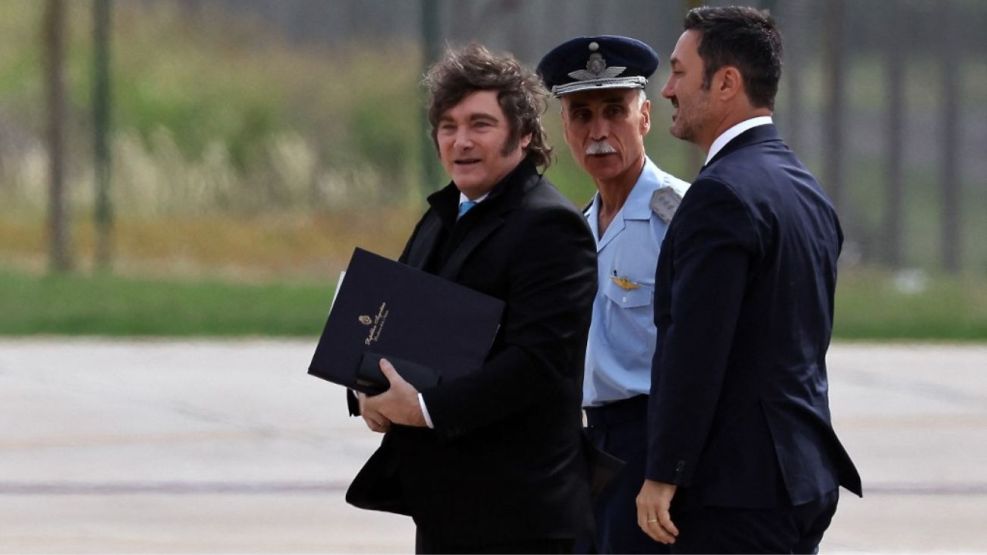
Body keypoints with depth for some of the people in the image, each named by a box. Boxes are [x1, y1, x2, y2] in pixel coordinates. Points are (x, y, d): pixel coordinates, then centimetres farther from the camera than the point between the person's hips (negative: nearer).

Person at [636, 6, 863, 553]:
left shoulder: (722, 194, -15)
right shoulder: (808, 193, 15)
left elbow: (696, 346, -19)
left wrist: (662, 476, -16)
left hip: (737, 489, -10)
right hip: (803, 479, 10)